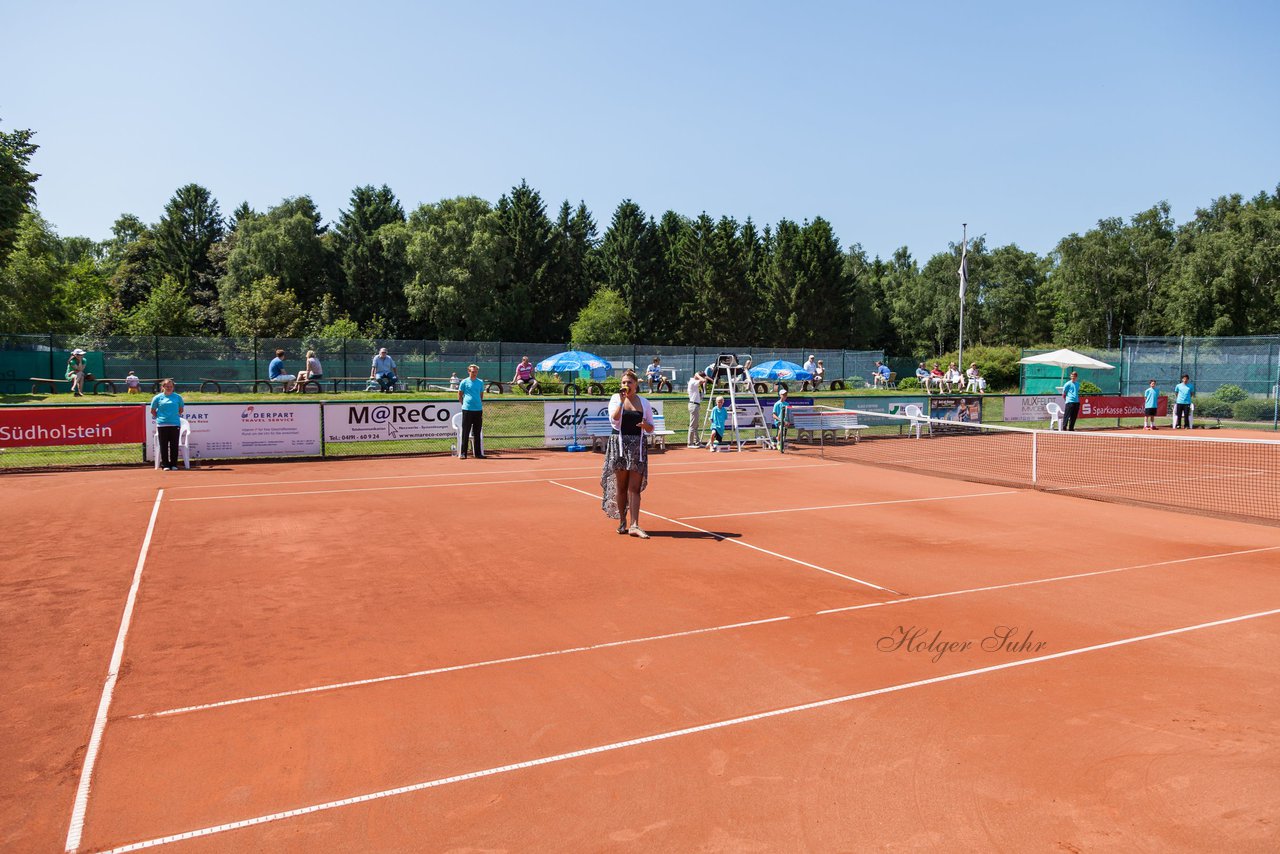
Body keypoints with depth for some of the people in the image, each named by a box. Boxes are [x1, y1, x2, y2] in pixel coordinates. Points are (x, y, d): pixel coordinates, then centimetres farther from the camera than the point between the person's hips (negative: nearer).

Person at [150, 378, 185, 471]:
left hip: (175, 424, 1)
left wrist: (175, 416, 8)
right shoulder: (158, 397, 5)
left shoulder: (178, 397, 7)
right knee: (164, 445, 1)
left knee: (174, 445, 1)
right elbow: (153, 411, 13)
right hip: (162, 425, 0)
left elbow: (181, 409, 17)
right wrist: (159, 418, 6)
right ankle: (165, 465, 7)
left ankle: (174, 464, 9)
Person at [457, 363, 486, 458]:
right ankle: (462, 453, 1)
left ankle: (478, 453, 14)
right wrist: (464, 404, 4)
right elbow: (460, 395, 6)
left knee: (477, 433, 8)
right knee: (465, 433, -3)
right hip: (467, 410, -3)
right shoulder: (464, 382, 0)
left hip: (478, 410, 3)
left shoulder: (480, 382, 10)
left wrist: (480, 404, 14)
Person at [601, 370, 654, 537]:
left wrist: (645, 425, -9)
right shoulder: (615, 399, 4)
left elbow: (651, 428, 13)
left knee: (634, 488, -4)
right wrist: (622, 400, -17)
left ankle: (634, 525, -8)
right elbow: (614, 419, -14)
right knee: (621, 487, 6)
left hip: (637, 447, 1)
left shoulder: (644, 402, 8)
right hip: (619, 445, -1)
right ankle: (622, 522, 18)